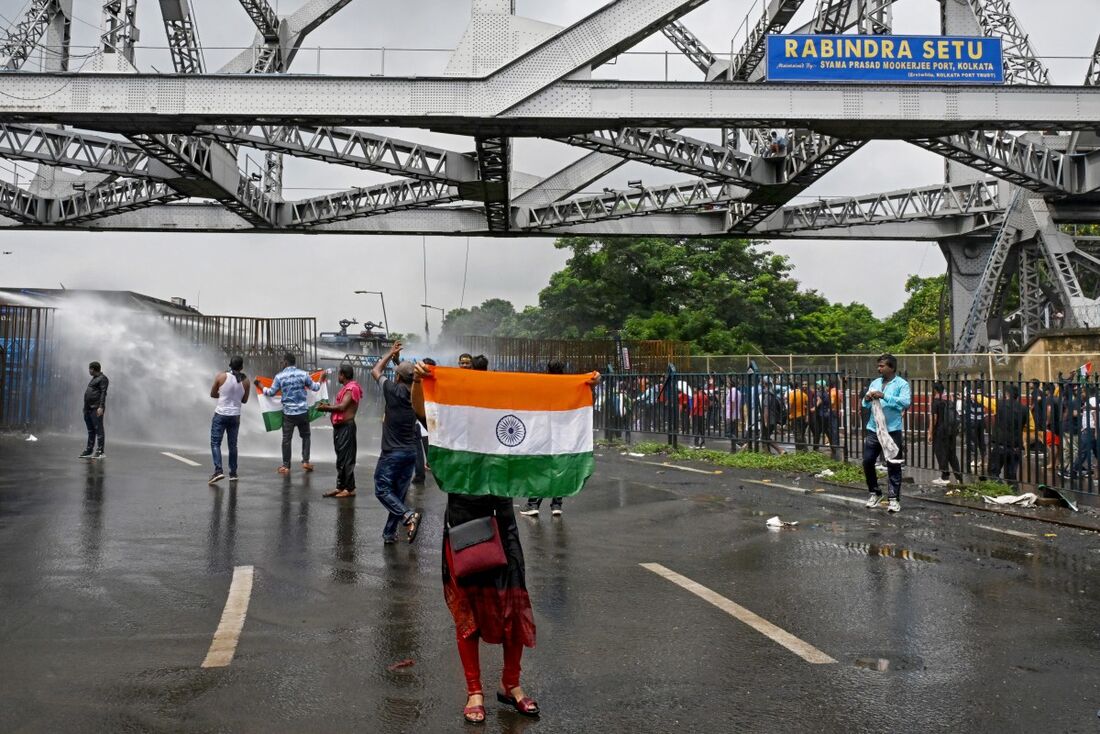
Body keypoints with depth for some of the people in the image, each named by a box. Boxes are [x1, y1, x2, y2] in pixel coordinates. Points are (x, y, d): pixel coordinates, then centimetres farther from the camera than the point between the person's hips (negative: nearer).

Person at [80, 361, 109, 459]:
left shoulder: (102, 378, -7)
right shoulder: (94, 379, 23)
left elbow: (103, 393, -16)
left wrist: (101, 407, -24)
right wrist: (86, 407, 22)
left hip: (96, 409, -10)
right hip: (88, 409, 10)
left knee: (98, 429, -9)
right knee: (90, 430, 13)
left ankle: (100, 452, -9)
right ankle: (88, 451, 18)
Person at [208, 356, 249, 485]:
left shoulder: (221, 376, -7)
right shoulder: (245, 380, -2)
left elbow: (212, 394, 3)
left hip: (221, 414, -3)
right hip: (235, 416, 3)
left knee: (215, 443, -1)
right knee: (233, 444, 12)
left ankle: (218, 471, -16)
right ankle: (233, 473, 15)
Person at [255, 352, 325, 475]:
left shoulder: (279, 376, -6)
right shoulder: (303, 374, -3)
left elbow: (271, 392, 1)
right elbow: (315, 387, 6)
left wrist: (260, 386, 17)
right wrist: (321, 380, 26)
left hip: (288, 412, -1)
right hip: (303, 411, 1)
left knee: (286, 439, 6)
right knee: (305, 436, 17)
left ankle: (286, 466, 10)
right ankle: (305, 461, 10)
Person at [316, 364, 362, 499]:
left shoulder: (352, 388, -13)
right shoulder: (346, 387, 19)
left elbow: (342, 406, -22)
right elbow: (339, 405, 15)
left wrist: (325, 408, -14)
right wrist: (327, 407, 0)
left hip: (346, 427, -10)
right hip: (339, 426, 10)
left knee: (346, 459, -7)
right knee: (340, 458, 13)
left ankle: (350, 489, -3)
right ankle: (341, 486, 19)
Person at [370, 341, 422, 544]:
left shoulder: (393, 389, -11)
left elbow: (375, 371, 7)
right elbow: (407, 378, 27)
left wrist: (390, 354, 16)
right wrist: (397, 360, 26)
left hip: (392, 452, -6)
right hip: (411, 451, 6)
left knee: (382, 490, 0)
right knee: (399, 493, 12)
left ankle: (408, 516, -19)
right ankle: (390, 533, 15)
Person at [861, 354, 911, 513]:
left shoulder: (902, 384, -4)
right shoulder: (875, 382, 13)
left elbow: (906, 402, -20)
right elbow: (866, 405, 15)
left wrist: (884, 396, -25)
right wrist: (867, 399, -9)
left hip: (892, 431, -5)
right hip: (873, 430, 5)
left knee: (893, 465, 0)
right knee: (867, 462, 6)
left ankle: (894, 499, 7)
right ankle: (875, 493, 23)